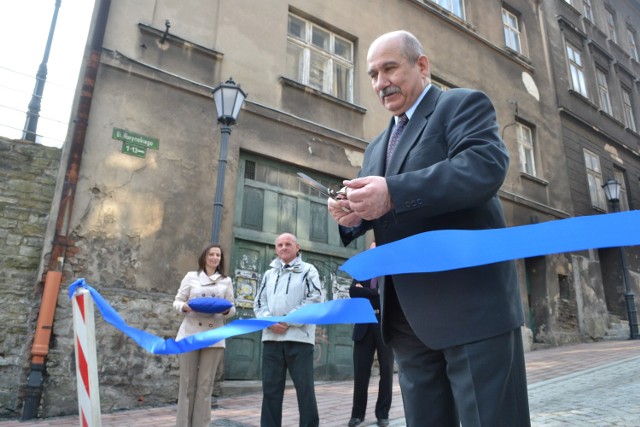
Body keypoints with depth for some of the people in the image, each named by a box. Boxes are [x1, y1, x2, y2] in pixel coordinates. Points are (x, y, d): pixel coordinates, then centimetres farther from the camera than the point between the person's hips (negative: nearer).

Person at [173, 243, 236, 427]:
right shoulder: (191, 276, 6)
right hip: (189, 335, -1)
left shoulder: (226, 281, 9)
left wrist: (226, 310, -13)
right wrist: (185, 307, -15)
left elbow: (232, 308, 10)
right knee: (187, 382, 2)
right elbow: (177, 302, 7)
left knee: (206, 384, 3)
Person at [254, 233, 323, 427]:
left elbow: (314, 300, -7)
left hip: (299, 336, -4)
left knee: (304, 386, -1)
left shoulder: (308, 270, 5)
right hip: (271, 337, 4)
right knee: (271, 387, 8)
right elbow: (259, 302, 14)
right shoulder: (269, 274, 19)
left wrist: (288, 321, -13)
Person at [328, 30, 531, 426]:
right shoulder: (377, 146, 23)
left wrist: (393, 193, -26)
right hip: (408, 314, 7)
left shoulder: (465, 104, 1)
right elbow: (377, 212, 19)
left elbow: (486, 167, -18)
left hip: (470, 301, -7)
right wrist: (353, 215, -6)